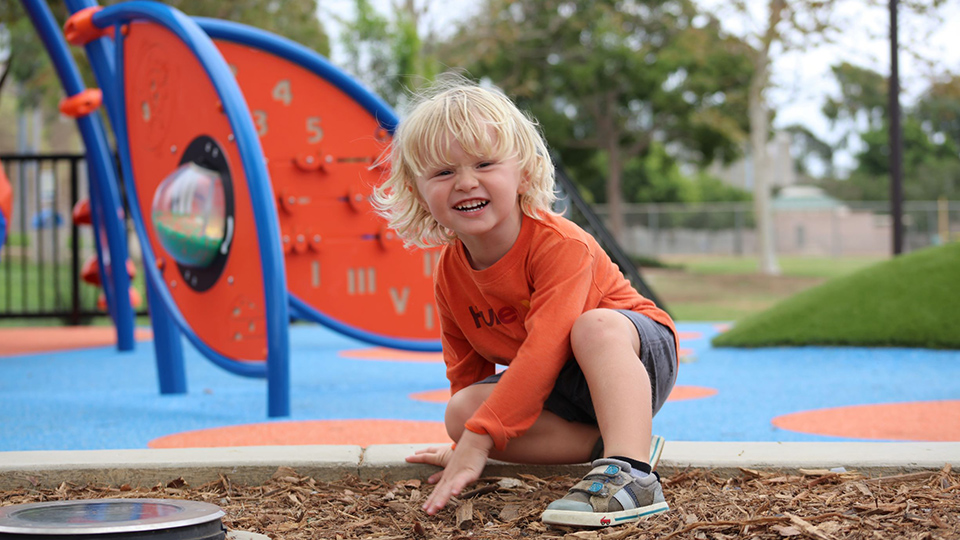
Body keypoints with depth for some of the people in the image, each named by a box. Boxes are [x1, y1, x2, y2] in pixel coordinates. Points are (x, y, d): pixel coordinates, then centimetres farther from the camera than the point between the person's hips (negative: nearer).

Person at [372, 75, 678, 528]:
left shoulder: (560, 244, -27)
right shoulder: (449, 275, -6)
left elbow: (545, 349, -36)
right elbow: (468, 373, 8)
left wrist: (479, 438, -39)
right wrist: (467, 443, 2)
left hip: (637, 354, -6)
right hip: (555, 392, 6)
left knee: (595, 326, -39)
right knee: (461, 410, -19)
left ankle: (630, 470, -49)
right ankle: (607, 441, -22)